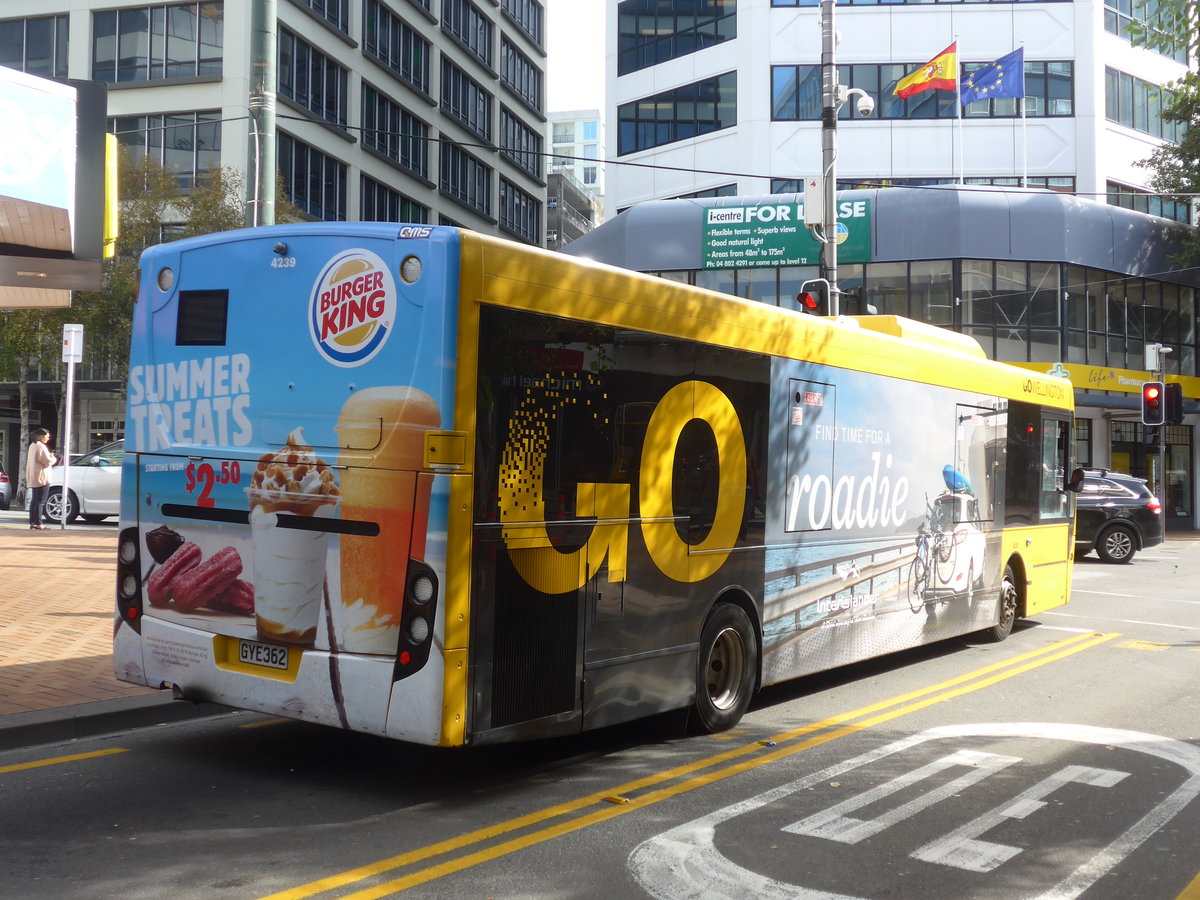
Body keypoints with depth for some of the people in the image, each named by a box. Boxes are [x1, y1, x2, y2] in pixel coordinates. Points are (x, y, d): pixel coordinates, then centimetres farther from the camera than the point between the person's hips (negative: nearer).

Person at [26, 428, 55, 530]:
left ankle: (32, 522, 12)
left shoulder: (32, 446, 17)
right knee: (40, 501, -9)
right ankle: (38, 524, -11)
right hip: (41, 478, -10)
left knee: (34, 500, 12)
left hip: (33, 478, 10)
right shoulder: (41, 447, -13)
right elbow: (47, 461, -16)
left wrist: (50, 457, 14)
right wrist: (53, 458, 5)